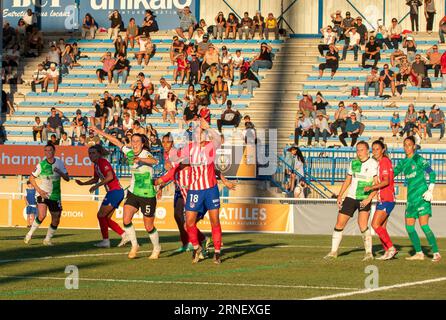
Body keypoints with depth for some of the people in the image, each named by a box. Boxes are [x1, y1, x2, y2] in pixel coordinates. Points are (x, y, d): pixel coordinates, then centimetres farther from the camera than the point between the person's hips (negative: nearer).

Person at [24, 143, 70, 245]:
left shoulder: (59, 163, 0)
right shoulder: (41, 164, -7)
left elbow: (67, 178, 1)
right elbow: (31, 178, 2)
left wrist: (60, 172, -19)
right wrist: (39, 190, -9)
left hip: (55, 196, 3)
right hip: (43, 194, -3)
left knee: (56, 220, 3)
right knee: (42, 215, -24)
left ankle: (47, 239, 22)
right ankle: (30, 233, -4)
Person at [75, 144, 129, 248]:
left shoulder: (103, 162, -13)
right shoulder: (96, 165, 16)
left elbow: (110, 176, -26)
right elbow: (96, 179, 29)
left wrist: (97, 186, -23)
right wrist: (83, 183, 17)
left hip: (115, 191, -10)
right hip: (113, 192, 10)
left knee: (101, 215, -5)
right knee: (106, 218, 10)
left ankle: (105, 241, -2)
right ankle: (124, 235, 8)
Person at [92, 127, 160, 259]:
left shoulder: (145, 154, -17)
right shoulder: (130, 152, 1)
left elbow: (154, 161, -40)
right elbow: (117, 142, 14)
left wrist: (140, 159, -58)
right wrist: (101, 132, 16)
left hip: (147, 195, -5)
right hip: (133, 193, 5)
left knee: (149, 227, 3)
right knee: (126, 219, -13)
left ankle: (157, 249, 28)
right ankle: (134, 246, 5)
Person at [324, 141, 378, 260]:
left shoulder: (374, 164, -10)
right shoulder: (353, 163, 8)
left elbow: (377, 184, -13)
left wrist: (369, 198, -22)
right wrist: (340, 196, 12)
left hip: (364, 198, -5)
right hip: (351, 197, 6)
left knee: (362, 223, -22)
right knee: (340, 223, 3)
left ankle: (369, 253, -12)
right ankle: (334, 252, 15)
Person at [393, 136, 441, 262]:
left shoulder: (419, 159, -7)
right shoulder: (403, 162, 12)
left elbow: (432, 173, -8)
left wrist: (430, 190, -15)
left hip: (422, 195, -7)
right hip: (411, 197, 7)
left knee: (424, 225, -14)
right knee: (409, 226, 5)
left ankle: (436, 253, -9)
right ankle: (419, 253, 13)